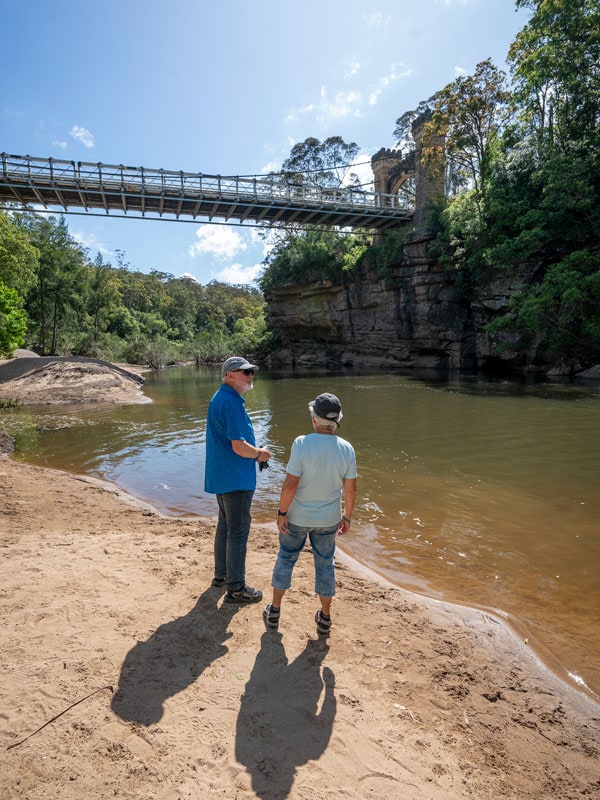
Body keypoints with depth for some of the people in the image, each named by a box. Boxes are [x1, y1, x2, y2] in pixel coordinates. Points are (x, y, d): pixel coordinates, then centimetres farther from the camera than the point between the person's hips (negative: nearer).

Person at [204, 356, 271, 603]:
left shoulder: (218, 398, 11)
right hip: (235, 478, -11)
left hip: (220, 475, 11)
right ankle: (236, 588, 12)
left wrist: (254, 450, 12)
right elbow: (239, 446, -26)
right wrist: (259, 454, -7)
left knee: (225, 525, 22)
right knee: (238, 531, 0)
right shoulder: (232, 403, -22)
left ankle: (221, 574, 36)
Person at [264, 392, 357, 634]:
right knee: (325, 564, 18)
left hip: (297, 517, -2)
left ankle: (274, 611, 30)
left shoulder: (302, 443, -21)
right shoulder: (346, 449, -11)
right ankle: (325, 617, 30)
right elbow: (350, 489, -5)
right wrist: (347, 517, 9)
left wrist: (282, 512, -8)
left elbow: (291, 483, -21)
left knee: (285, 559, 17)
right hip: (328, 520, 2)